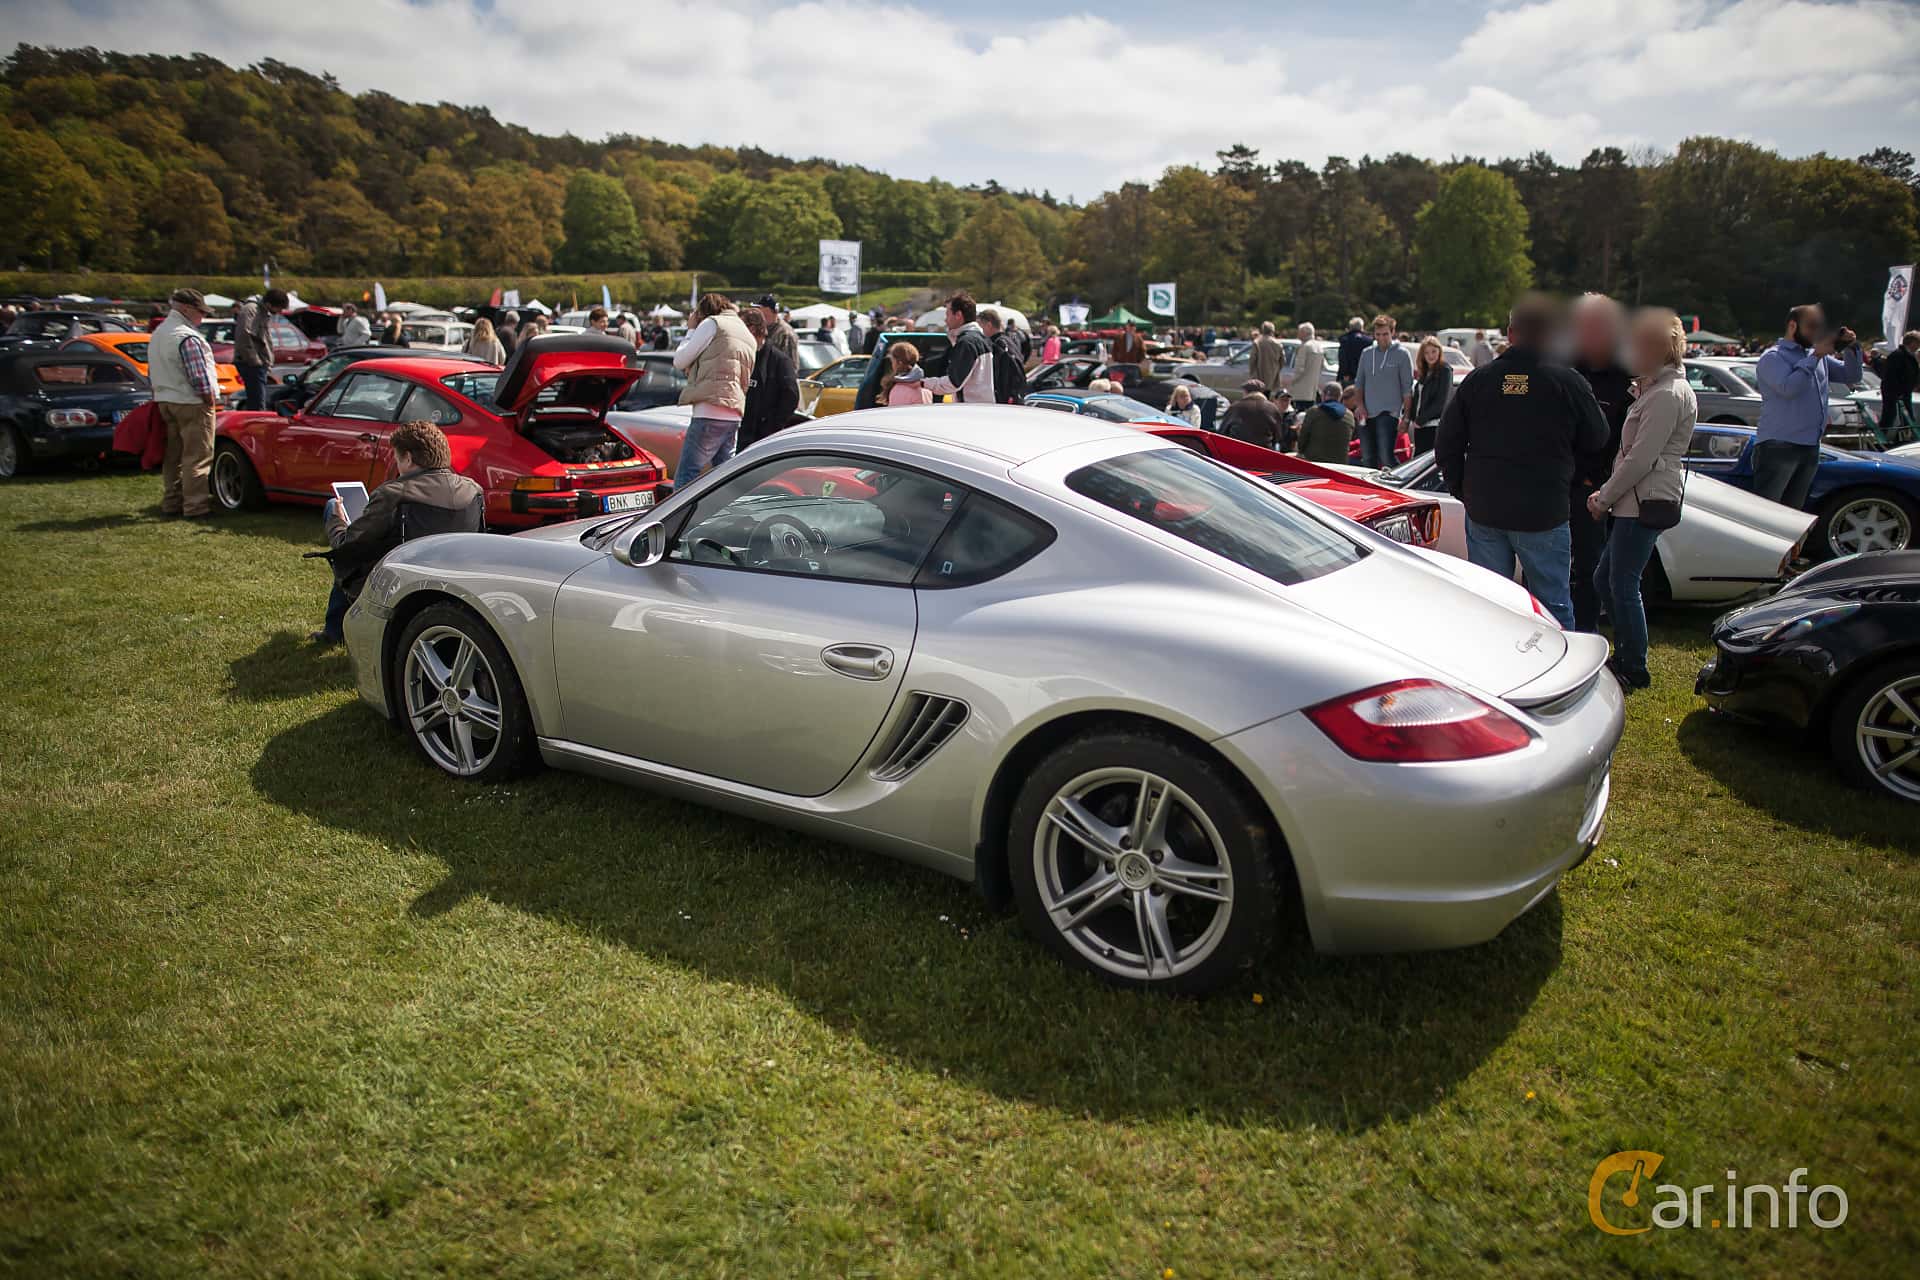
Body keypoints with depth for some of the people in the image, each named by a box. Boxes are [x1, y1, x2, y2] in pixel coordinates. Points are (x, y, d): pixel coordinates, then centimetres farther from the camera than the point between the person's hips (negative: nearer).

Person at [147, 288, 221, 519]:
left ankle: (171, 503, 21)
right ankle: (196, 506, -6)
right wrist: (209, 399, -9)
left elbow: (152, 373, 19)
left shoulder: (157, 334, 15)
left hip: (165, 402, 10)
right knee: (197, 457, -6)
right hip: (192, 404, -10)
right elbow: (199, 377, -20)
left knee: (173, 456, 15)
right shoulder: (188, 337, -17)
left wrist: (161, 396, 21)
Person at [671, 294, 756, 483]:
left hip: (710, 412, -8)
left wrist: (692, 330, 17)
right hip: (734, 414, 8)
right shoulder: (748, 335, 26)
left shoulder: (712, 323, 3)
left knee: (685, 479, -10)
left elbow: (679, 361, 3)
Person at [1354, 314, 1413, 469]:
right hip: (1367, 414, 5)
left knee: (1386, 457, -16)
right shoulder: (1366, 353, 12)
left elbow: (1407, 387, -3)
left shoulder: (1401, 354, -1)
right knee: (1367, 459, 9)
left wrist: (1406, 415, -8)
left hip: (1388, 413, -5)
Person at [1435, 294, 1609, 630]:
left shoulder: (1478, 379, -1)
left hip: (1483, 513, 3)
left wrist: (1461, 489, 15)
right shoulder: (1567, 382, -8)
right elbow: (1596, 440, 3)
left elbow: (1447, 445, 4)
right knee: (1554, 606, 8)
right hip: (1543, 514, -3)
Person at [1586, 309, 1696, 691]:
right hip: (1636, 499, 10)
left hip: (1647, 501, -10)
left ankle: (1634, 670, 6)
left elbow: (1641, 459, -19)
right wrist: (1606, 493, 11)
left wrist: (1603, 498, -10)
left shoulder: (1667, 395, -16)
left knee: (1623, 584, -4)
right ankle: (1625, 655, 26)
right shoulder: (1655, 389, 18)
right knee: (1604, 579, 15)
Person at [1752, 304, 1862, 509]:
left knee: (1792, 511, 13)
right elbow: (1789, 388, -22)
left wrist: (1851, 348, 3)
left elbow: (1851, 376, 18)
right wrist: (1815, 357, -17)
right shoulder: (1773, 358, -6)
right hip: (1779, 446, -8)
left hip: (1810, 448, 8)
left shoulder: (1818, 356, 17)